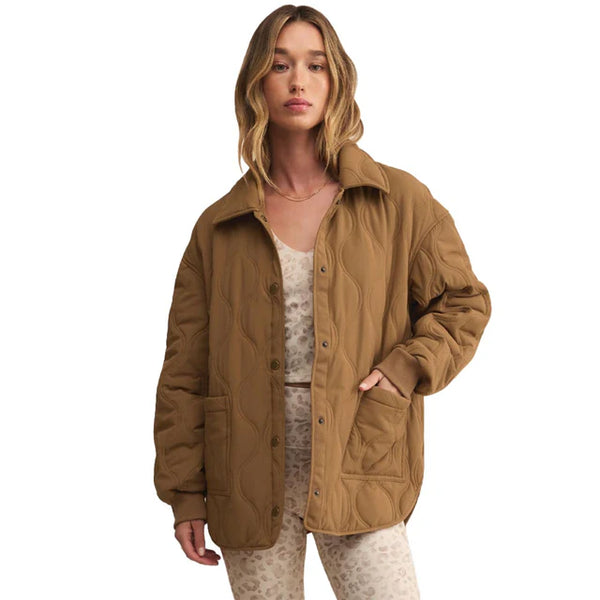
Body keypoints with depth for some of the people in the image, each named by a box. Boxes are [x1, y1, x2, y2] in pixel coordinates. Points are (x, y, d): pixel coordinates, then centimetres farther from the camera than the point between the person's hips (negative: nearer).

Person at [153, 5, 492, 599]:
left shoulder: (399, 201, 4)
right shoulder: (219, 227, 6)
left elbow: (464, 302, 10)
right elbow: (184, 368, 7)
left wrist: (404, 371, -7)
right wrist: (185, 492, 4)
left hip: (357, 470, -1)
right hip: (248, 477, 1)